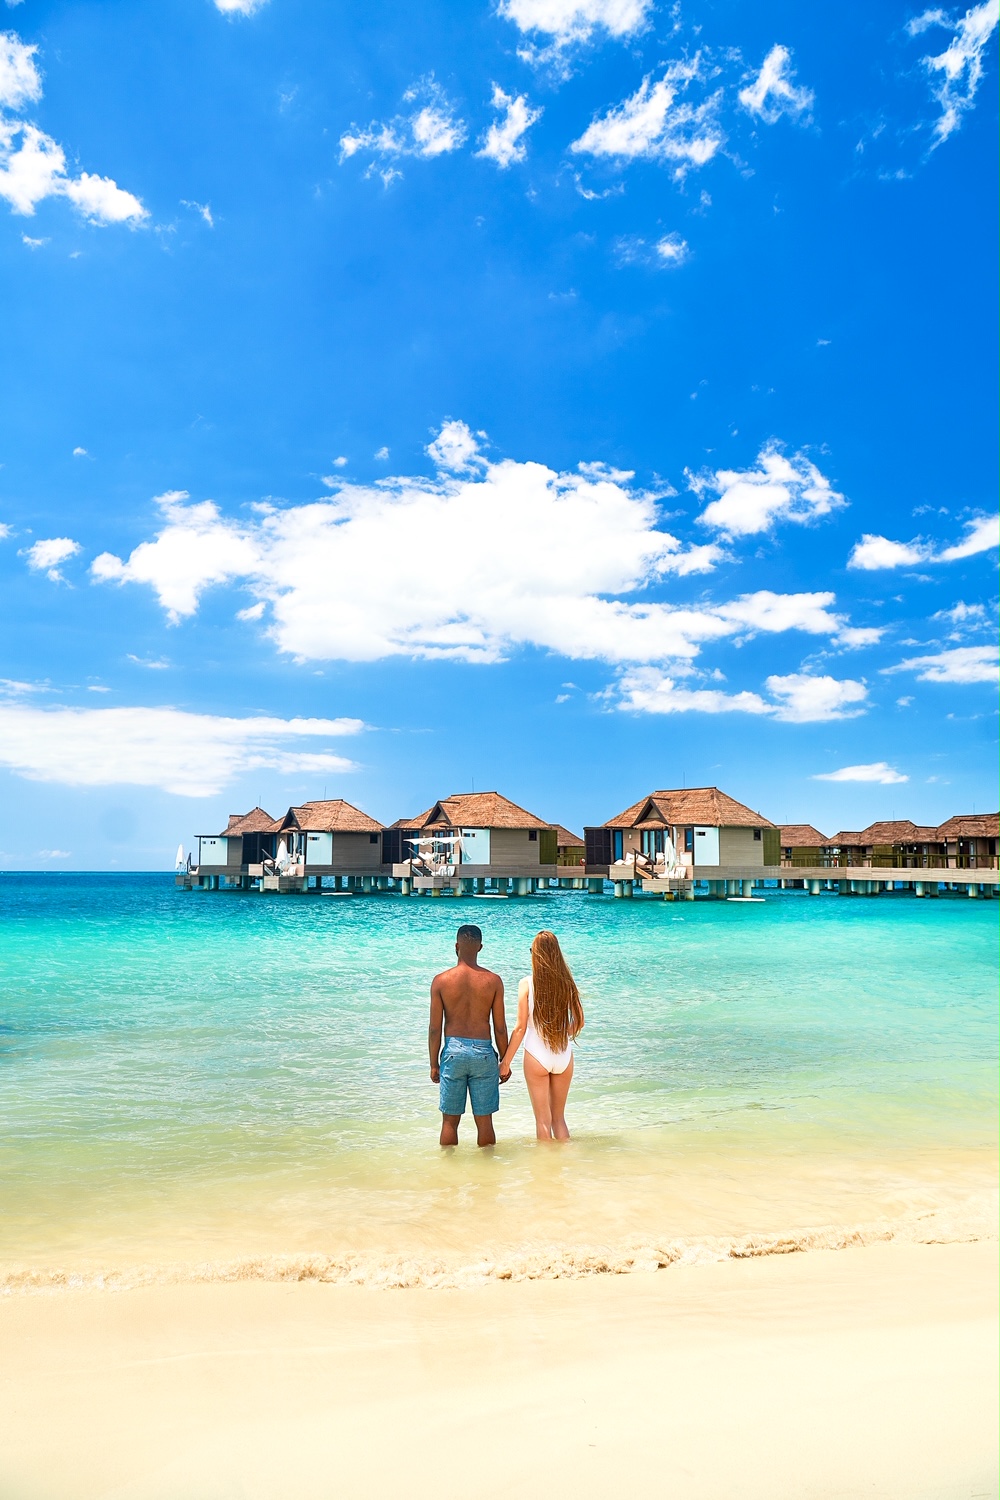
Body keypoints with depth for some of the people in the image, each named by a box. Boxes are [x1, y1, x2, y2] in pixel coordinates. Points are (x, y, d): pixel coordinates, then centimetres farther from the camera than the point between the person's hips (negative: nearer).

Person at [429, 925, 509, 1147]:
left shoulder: (441, 980, -6)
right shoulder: (493, 981, -5)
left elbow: (435, 1028, -3)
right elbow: (500, 1028, -2)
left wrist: (434, 1064, 8)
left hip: (453, 1051, 0)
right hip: (483, 1053, 0)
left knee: (450, 1121, 12)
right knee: (485, 1121, 11)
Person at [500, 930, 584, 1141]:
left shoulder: (527, 984, -10)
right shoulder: (567, 982, -2)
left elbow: (521, 1027, -10)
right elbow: (579, 1022, 5)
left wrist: (506, 1062, -1)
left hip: (537, 1056, -3)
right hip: (564, 1056, 3)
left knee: (543, 1120, 9)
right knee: (559, 1118, 19)